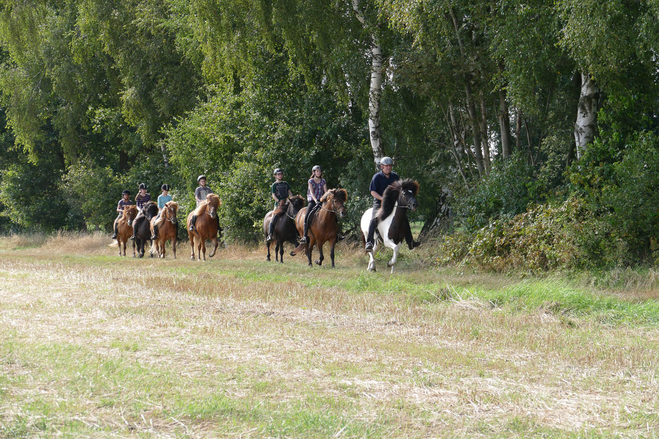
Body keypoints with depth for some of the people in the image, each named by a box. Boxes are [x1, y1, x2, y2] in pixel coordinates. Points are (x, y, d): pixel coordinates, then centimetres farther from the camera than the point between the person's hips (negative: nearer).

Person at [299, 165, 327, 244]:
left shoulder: (323, 181, 10)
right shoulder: (311, 181, 2)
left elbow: (326, 192, 3)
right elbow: (311, 192, -9)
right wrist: (315, 200, -24)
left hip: (321, 201, 3)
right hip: (312, 201, -3)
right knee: (307, 216, -24)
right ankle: (305, 236, -27)